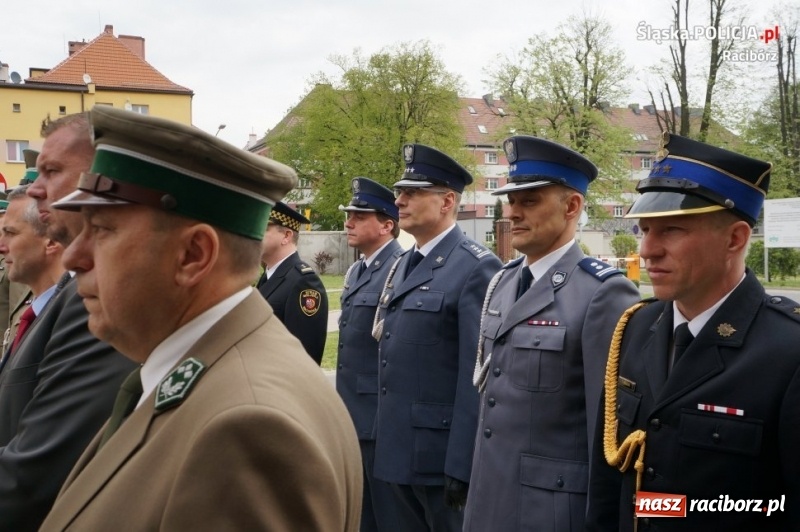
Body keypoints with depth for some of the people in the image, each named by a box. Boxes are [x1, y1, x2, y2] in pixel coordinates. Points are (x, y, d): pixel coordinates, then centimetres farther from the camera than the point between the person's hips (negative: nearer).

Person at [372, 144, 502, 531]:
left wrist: (461, 465, -20)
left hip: (443, 452, -8)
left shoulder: (477, 268, -13)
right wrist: (385, 438, 14)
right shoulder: (401, 267, 14)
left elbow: (476, 376, -18)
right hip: (399, 449, 8)